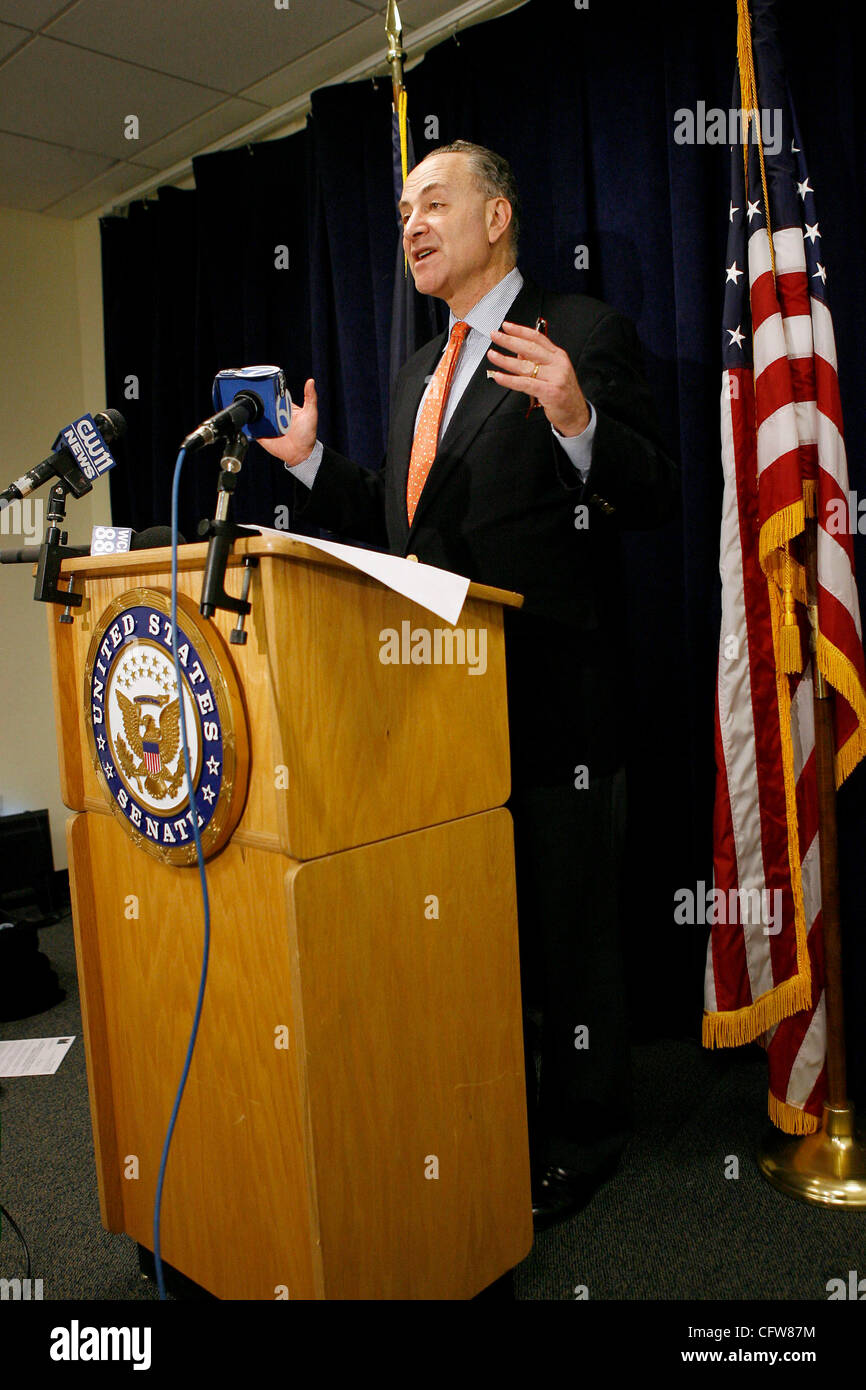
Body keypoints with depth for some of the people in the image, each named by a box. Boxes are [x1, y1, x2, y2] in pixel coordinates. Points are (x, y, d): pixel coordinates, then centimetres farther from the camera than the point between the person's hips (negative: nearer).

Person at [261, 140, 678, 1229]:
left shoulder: (581, 332, -3)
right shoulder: (419, 371, 20)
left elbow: (653, 498, -12)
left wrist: (577, 421, -29)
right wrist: (309, 459, 9)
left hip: (549, 689, -7)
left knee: (565, 917, 5)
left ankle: (579, 1134, 26)